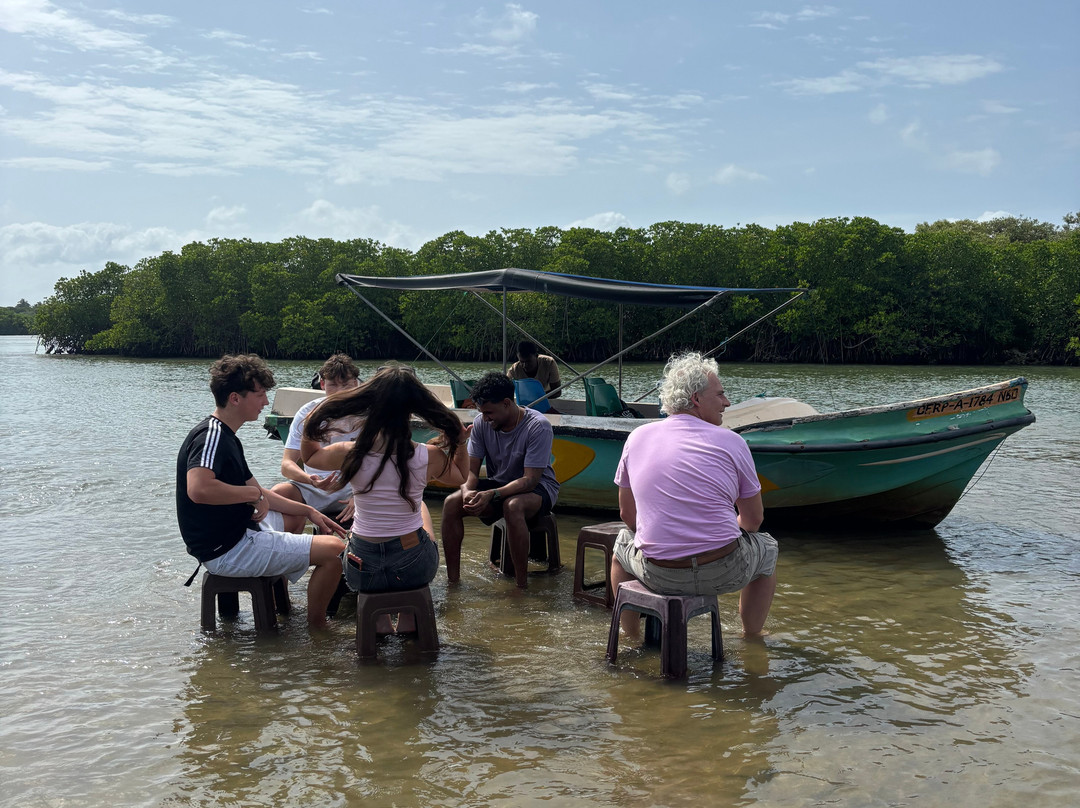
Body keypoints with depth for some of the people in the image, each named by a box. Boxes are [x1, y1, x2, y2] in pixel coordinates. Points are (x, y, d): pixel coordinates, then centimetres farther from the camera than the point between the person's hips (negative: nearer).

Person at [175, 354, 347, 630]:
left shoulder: (225, 437, 13)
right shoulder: (211, 435, -20)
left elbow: (257, 493, 19)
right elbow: (198, 489, -39)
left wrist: (308, 511, 12)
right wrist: (253, 494, -25)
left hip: (237, 534, 11)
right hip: (227, 551, -11)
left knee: (295, 515, 38)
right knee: (333, 549, -16)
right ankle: (316, 628, 1)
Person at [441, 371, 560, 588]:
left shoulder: (538, 426, -23)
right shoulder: (481, 423, -7)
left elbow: (530, 479, -27)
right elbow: (470, 469, -5)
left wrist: (492, 495, -39)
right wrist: (467, 490, -29)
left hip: (538, 488, -5)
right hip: (498, 485, 5)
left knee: (512, 506, -39)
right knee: (452, 503, -20)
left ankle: (522, 585, -28)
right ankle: (452, 579, -12)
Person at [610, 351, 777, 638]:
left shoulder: (638, 437, 2)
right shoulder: (732, 442, -5)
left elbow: (627, 512, 11)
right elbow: (753, 519, 4)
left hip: (657, 576, 2)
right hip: (722, 574, -2)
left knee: (623, 541, 35)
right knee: (767, 547, 30)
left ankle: (630, 636, 42)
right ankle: (751, 637, 41)